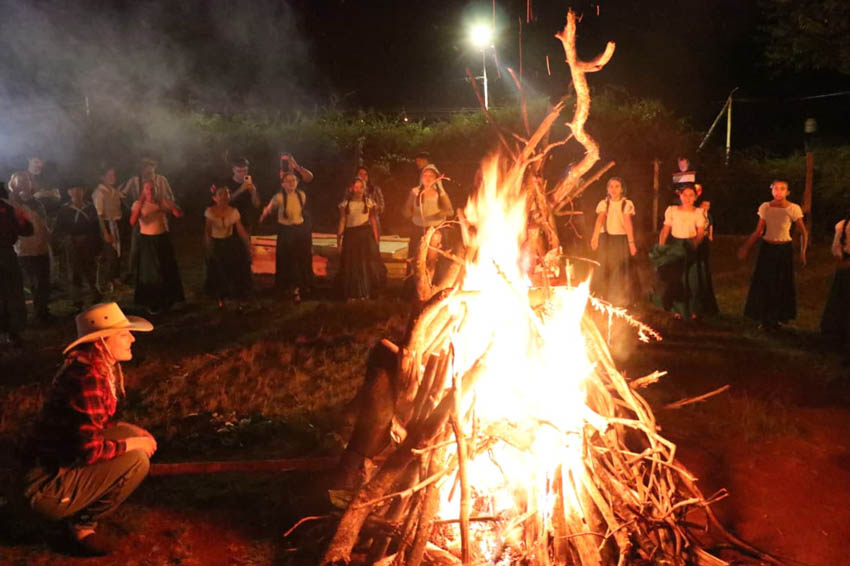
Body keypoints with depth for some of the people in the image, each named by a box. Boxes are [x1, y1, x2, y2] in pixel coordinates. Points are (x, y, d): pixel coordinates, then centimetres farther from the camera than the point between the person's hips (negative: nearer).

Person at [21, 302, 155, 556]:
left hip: (67, 462, 9)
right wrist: (133, 443, -12)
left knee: (141, 440, 6)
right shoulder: (86, 378, -26)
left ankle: (83, 509, 10)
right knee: (137, 459, -20)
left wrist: (136, 434, 3)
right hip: (49, 486, -9)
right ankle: (81, 522, -1)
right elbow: (90, 450, -28)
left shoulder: (103, 368, 3)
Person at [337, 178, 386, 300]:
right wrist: (338, 238, -3)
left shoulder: (369, 202, 3)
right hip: (351, 235, 1)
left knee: (367, 263, -2)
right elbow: (342, 222, 3)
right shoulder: (345, 204, 5)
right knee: (351, 264, 5)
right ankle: (352, 294, 15)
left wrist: (376, 238, -2)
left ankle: (366, 292, 10)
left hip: (366, 234, -1)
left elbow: (373, 221, 3)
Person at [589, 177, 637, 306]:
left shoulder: (627, 204, -1)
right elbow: (600, 219, -14)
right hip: (605, 238, 1)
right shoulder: (603, 203, 3)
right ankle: (603, 300, 14)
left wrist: (631, 242, -23)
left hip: (621, 239, -1)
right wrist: (595, 237, -30)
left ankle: (621, 302, 8)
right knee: (605, 270, 3)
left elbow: (627, 222, -12)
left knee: (621, 271, -2)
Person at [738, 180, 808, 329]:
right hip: (767, 248, 2)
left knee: (782, 285, 7)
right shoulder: (765, 207, -1)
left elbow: (803, 233, -7)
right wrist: (746, 247, -1)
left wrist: (803, 252, -18)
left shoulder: (794, 209, -9)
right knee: (763, 283, 4)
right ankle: (765, 318, 19)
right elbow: (758, 231, 4)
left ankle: (779, 317, 24)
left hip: (784, 250, -2)